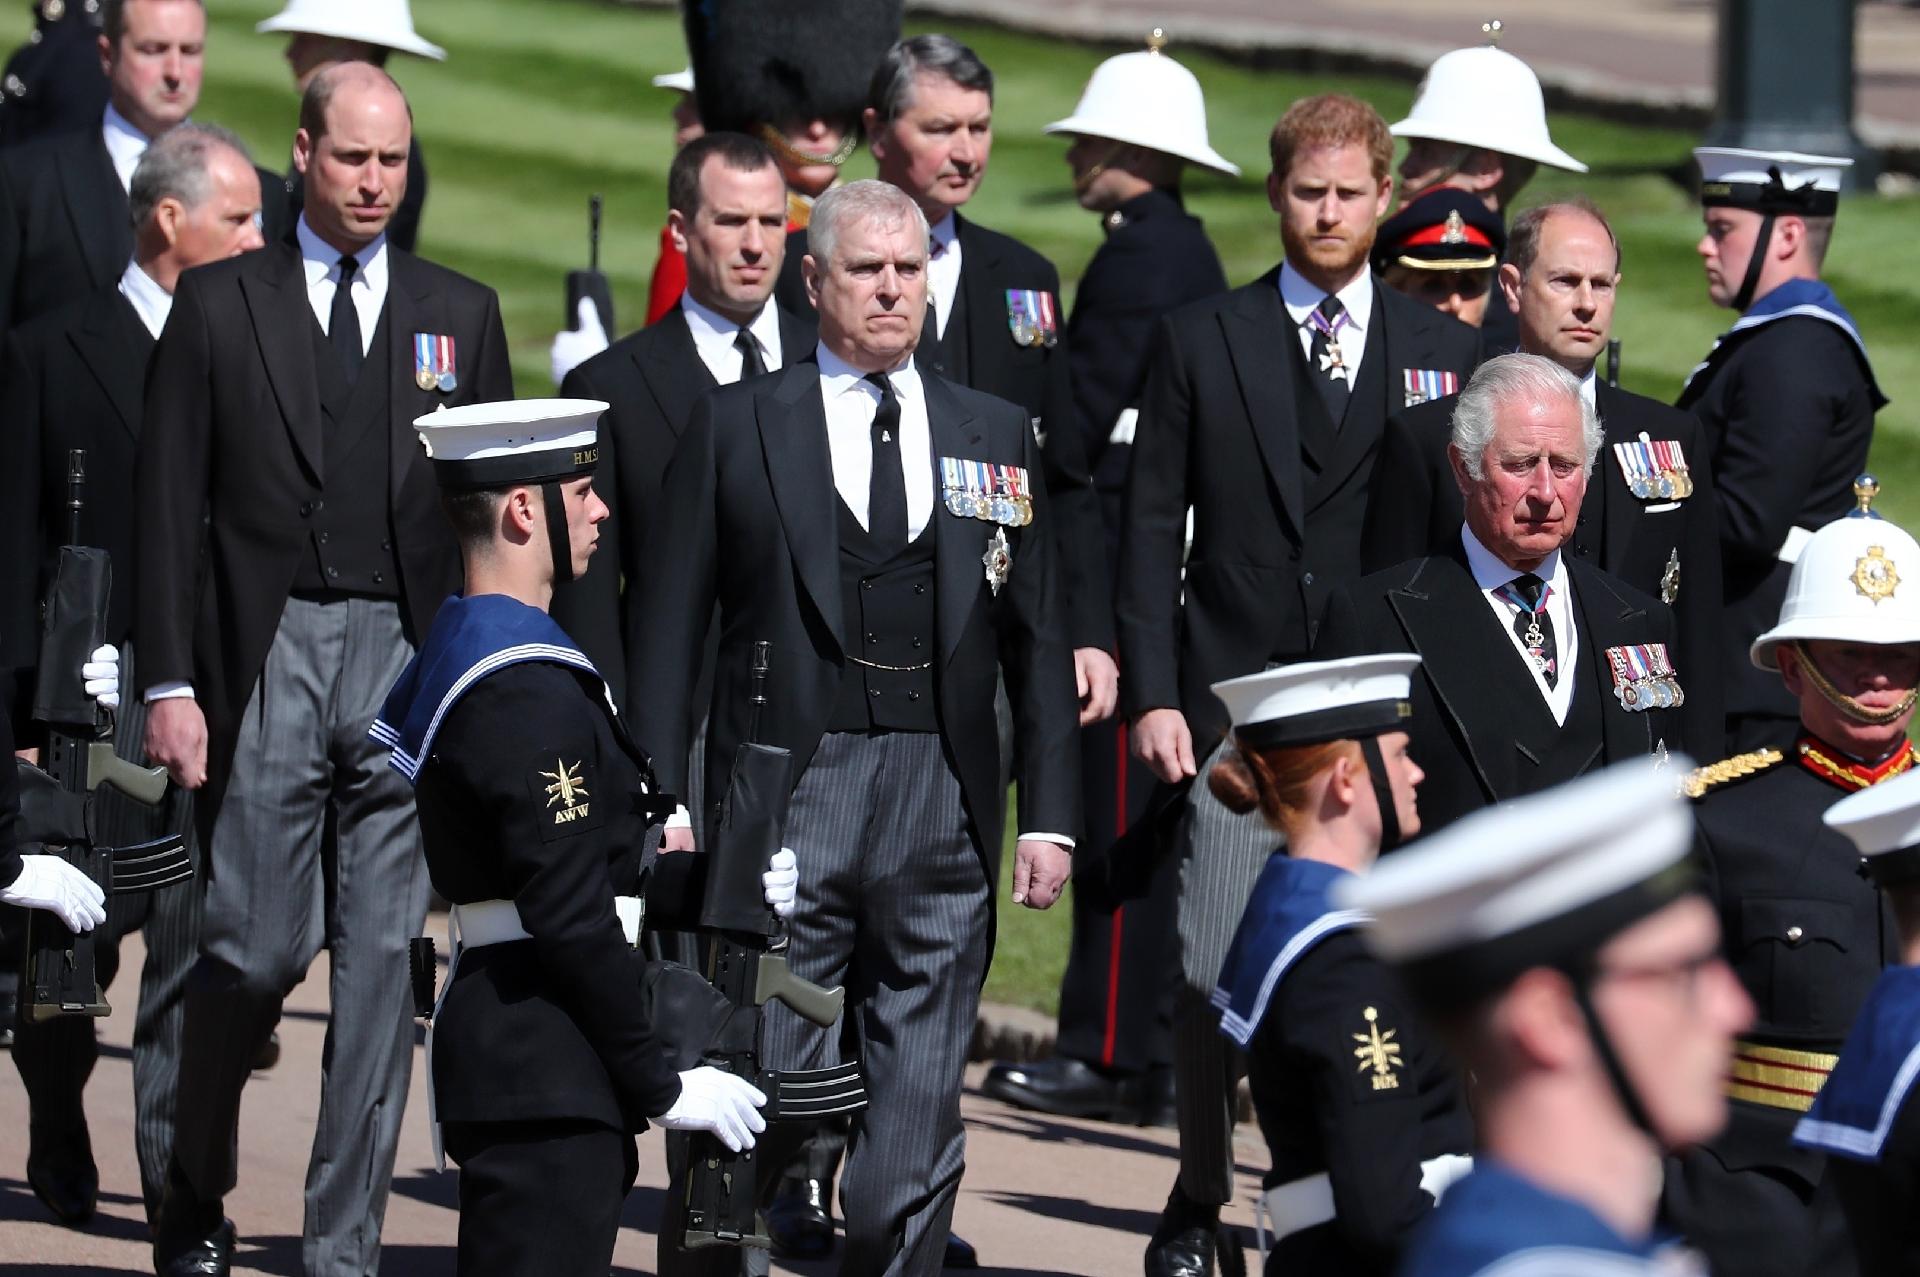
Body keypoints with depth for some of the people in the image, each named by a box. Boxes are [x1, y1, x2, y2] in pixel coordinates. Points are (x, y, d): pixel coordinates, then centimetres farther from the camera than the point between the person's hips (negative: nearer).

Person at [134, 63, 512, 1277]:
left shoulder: (461, 313, 11)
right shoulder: (218, 304, 5)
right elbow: (168, 504, 3)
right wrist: (170, 682, -4)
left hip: (414, 663, 2)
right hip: (268, 657, -2)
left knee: (383, 955, 0)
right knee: (257, 945, -6)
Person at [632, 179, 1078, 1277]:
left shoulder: (995, 434, 13)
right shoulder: (738, 426, 6)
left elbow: (1038, 639, 13)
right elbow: (671, 629, 4)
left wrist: (1050, 814, 6)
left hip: (943, 806, 2)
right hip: (785, 795, -2)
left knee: (921, 1105, 2)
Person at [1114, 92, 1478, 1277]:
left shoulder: (1447, 351, 10)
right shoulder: (1201, 342, 8)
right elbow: (1152, 528, 6)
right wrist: (1153, 693, -4)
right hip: (1233, 709, 0)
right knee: (1212, 975, -2)